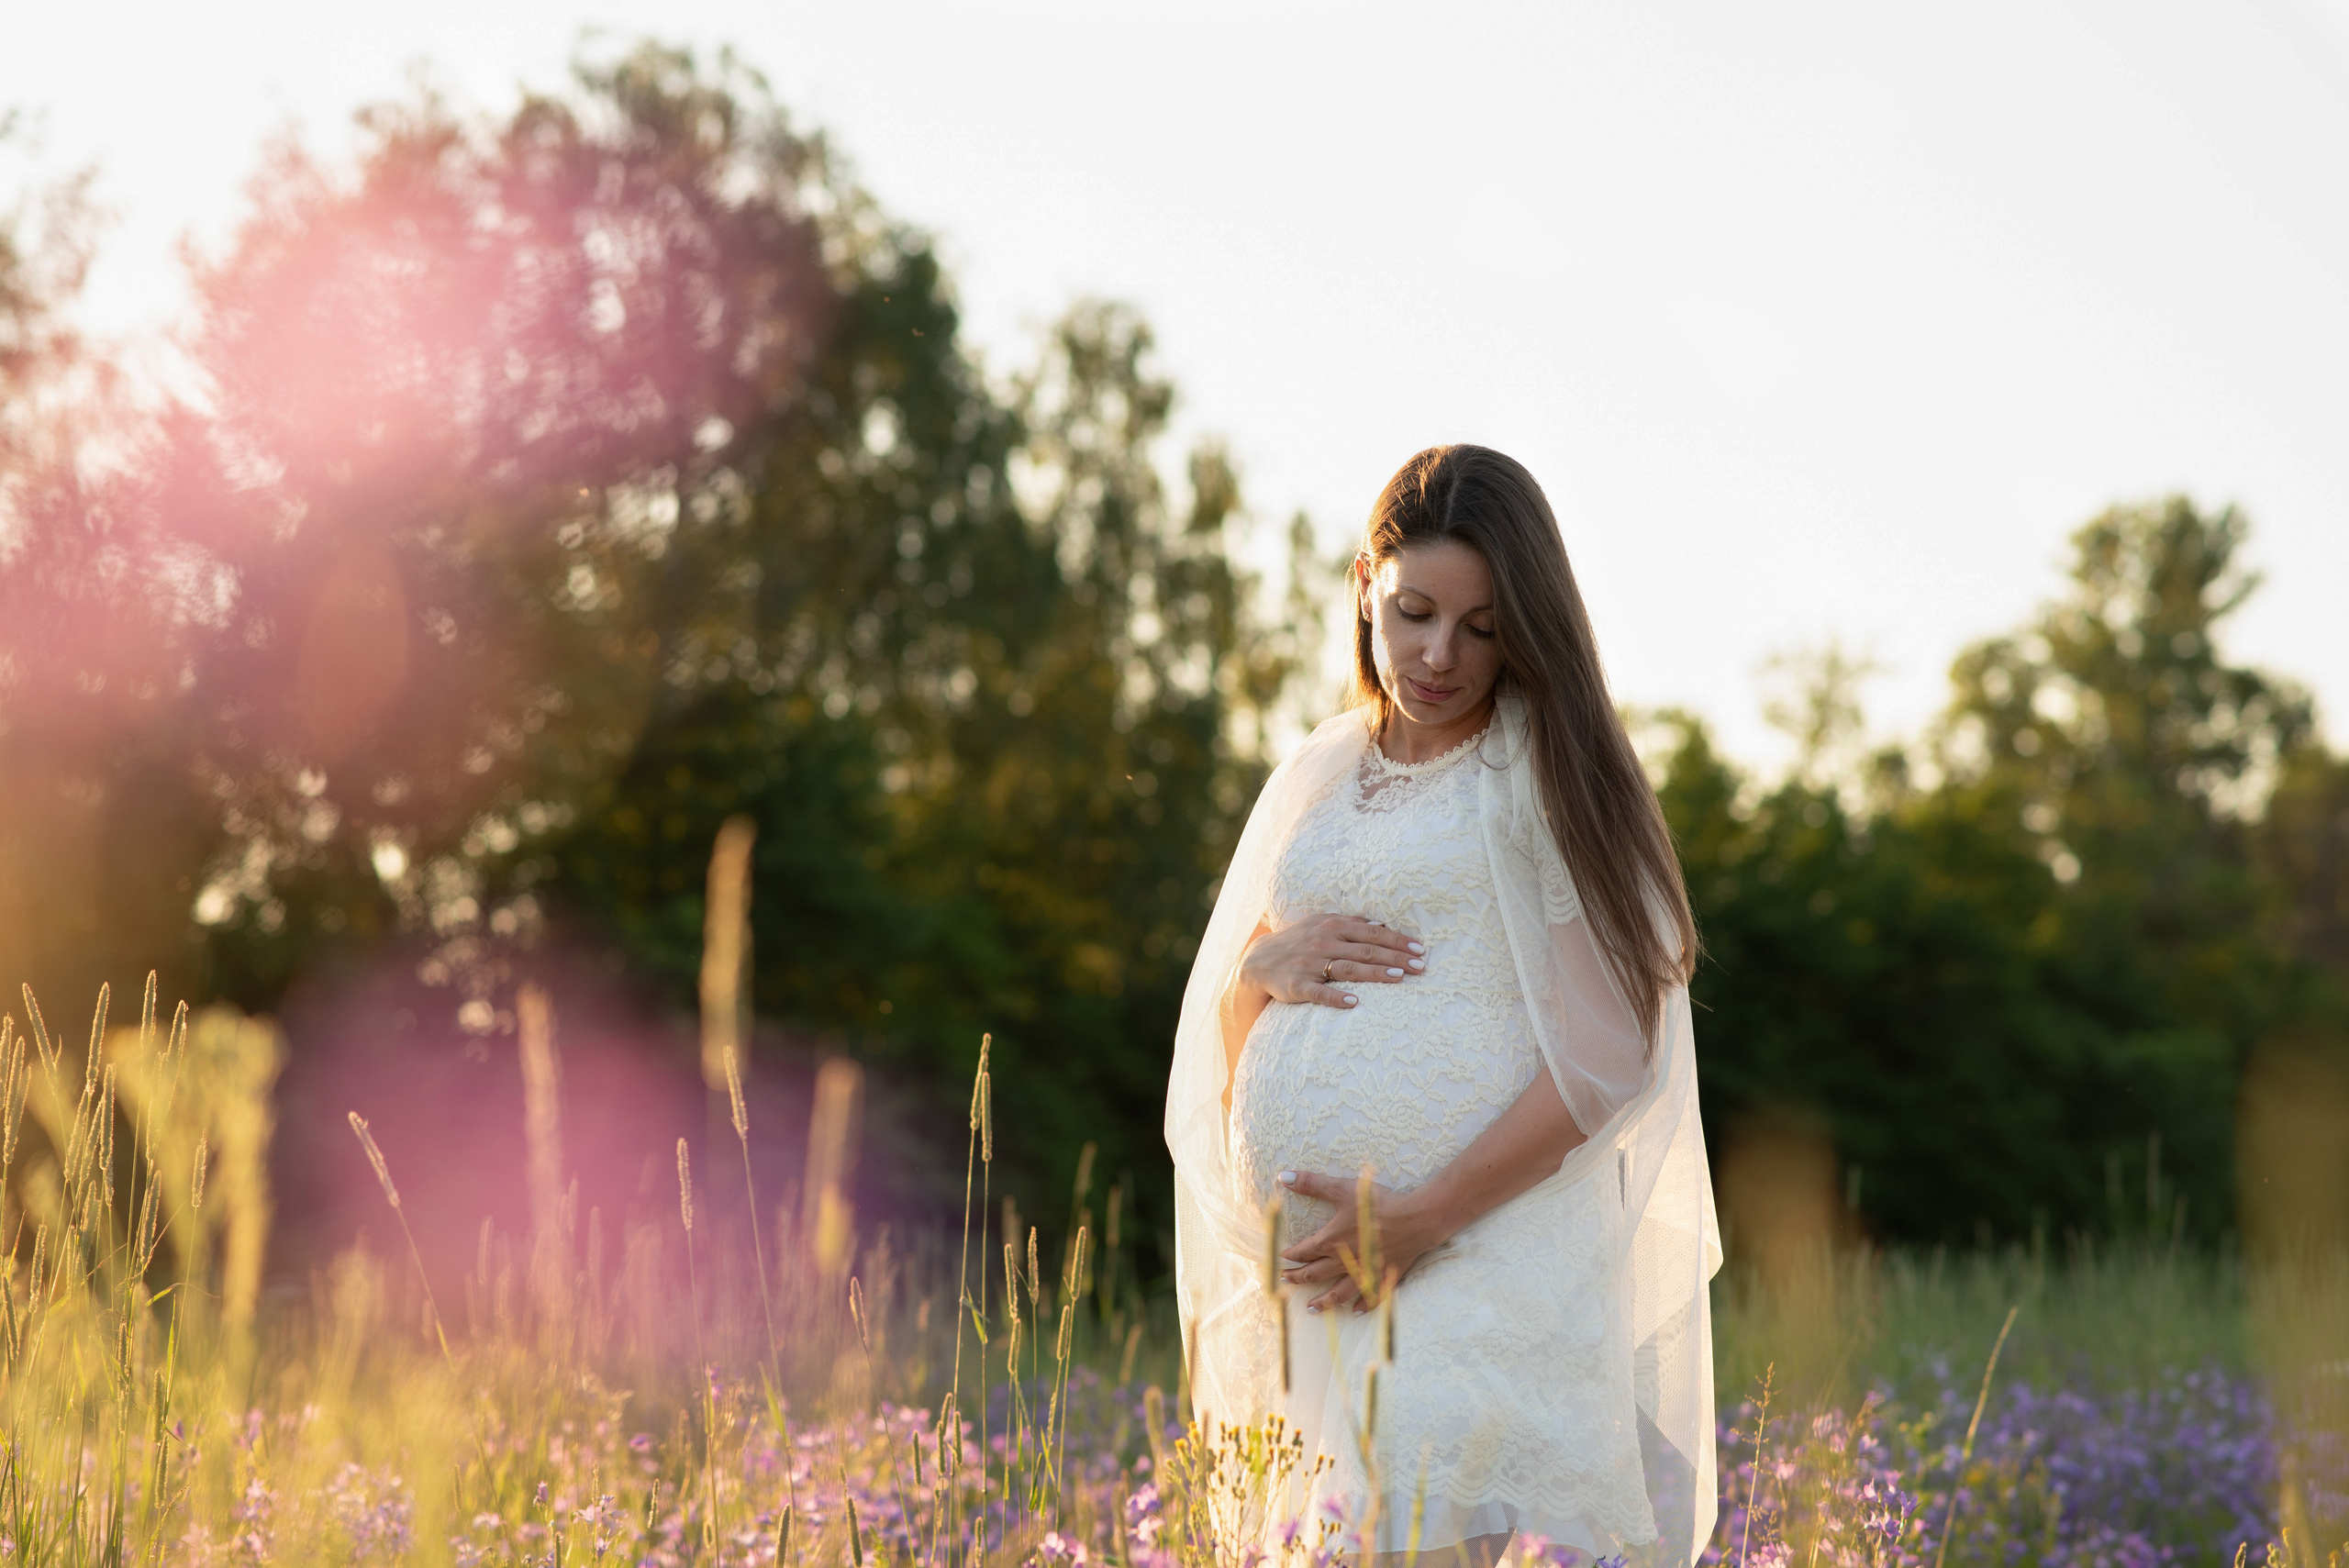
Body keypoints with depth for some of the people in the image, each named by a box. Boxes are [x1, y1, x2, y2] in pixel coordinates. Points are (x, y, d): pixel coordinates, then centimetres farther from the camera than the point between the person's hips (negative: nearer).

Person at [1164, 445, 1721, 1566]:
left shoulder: (1546, 766, 1)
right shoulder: (1315, 776, 18)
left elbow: (1610, 1052, -7)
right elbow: (1217, 1028, 24)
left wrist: (1427, 1216, -14)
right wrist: (1264, 967, 0)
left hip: (1483, 1249, -5)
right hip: (1309, 1266, 6)